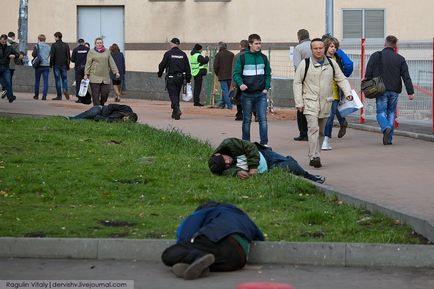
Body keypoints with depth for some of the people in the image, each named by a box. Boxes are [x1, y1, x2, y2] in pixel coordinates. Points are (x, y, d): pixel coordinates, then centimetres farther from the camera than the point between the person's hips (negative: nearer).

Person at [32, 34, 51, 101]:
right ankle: (44, 95, -9)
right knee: (45, 81, -1)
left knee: (37, 81, 11)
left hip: (39, 65, -2)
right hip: (47, 65, 2)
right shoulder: (49, 47, 7)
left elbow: (34, 54, -11)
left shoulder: (37, 46, -5)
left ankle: (36, 95, 18)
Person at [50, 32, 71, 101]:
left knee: (57, 80, 1)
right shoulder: (66, 45, 5)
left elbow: (52, 56, -9)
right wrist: (68, 65, 12)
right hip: (64, 65, 3)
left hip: (56, 65, -3)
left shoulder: (54, 45, -7)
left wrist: (51, 64, 1)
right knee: (64, 78, 12)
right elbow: (68, 56, 7)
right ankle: (65, 90, -13)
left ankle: (59, 95, 0)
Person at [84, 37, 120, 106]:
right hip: (94, 77, -3)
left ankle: (101, 105, 20)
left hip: (105, 77, 3)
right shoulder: (91, 52, 5)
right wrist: (86, 74, -3)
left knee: (105, 93, -2)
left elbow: (111, 63, 13)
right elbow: (88, 64, 2)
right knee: (96, 95, -5)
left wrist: (116, 72, 5)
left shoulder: (107, 52, 14)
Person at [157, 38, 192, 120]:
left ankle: (177, 110, -26)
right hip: (180, 77, 4)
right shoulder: (183, 54, 6)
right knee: (177, 95, 16)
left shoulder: (168, 53, -6)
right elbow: (187, 67, 6)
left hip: (171, 78, -4)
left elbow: (162, 65, -3)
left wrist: (159, 73, 16)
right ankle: (174, 113, 22)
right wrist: (188, 79, 11)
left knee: (173, 95, -5)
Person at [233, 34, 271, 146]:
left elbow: (268, 74, 14)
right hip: (247, 94, -2)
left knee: (263, 119, -7)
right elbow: (236, 73, -2)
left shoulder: (263, 58, 8)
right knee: (247, 120, 8)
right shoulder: (242, 58, -1)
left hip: (261, 94, 2)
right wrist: (240, 84, -21)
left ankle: (264, 143, -7)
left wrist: (266, 88, 0)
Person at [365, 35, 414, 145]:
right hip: (395, 91, 2)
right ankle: (389, 139, 9)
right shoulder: (400, 59, 5)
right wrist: (410, 92, -1)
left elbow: (368, 74, -2)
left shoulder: (376, 56, 1)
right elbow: (406, 77, 1)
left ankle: (386, 128, -28)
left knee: (381, 112, 2)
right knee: (391, 113, 12)